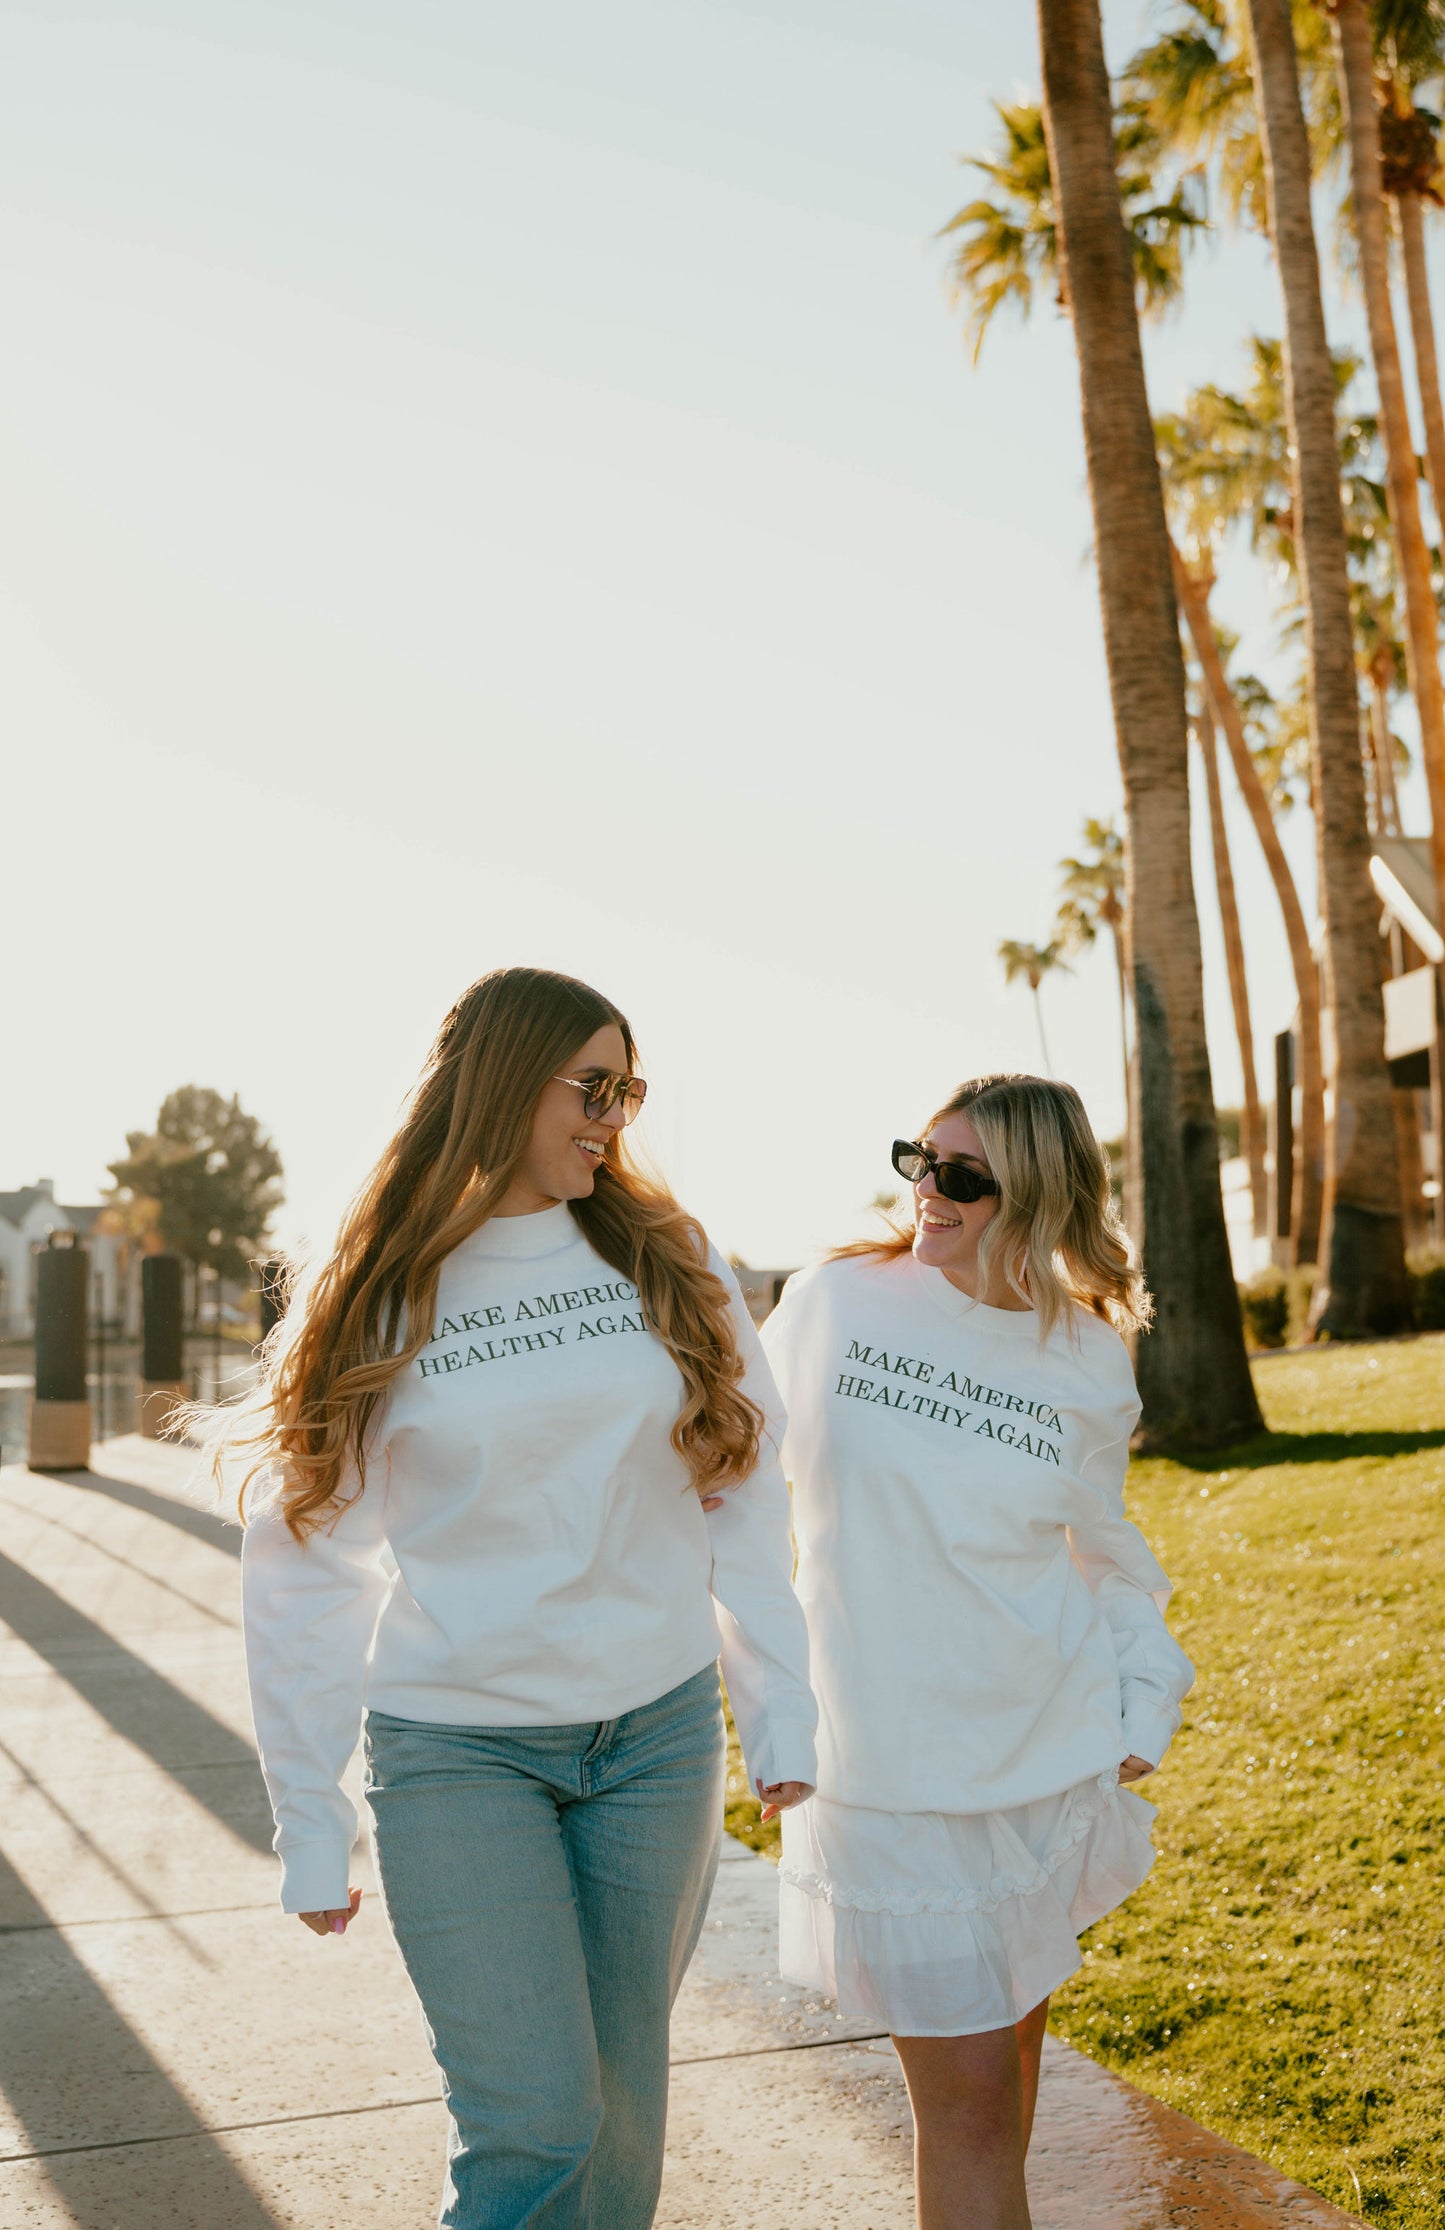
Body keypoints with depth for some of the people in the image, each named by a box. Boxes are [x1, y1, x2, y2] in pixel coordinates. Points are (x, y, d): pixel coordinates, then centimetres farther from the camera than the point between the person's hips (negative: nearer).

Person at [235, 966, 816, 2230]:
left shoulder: (669, 1258, 0)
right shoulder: (377, 1300, -5)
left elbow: (743, 1496, 4)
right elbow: (306, 1566, -1)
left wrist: (780, 1715, 2)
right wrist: (310, 1826, 0)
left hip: (660, 1733, 2)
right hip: (458, 1747, -2)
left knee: (621, 2102, 13)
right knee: (532, 2128, -4)